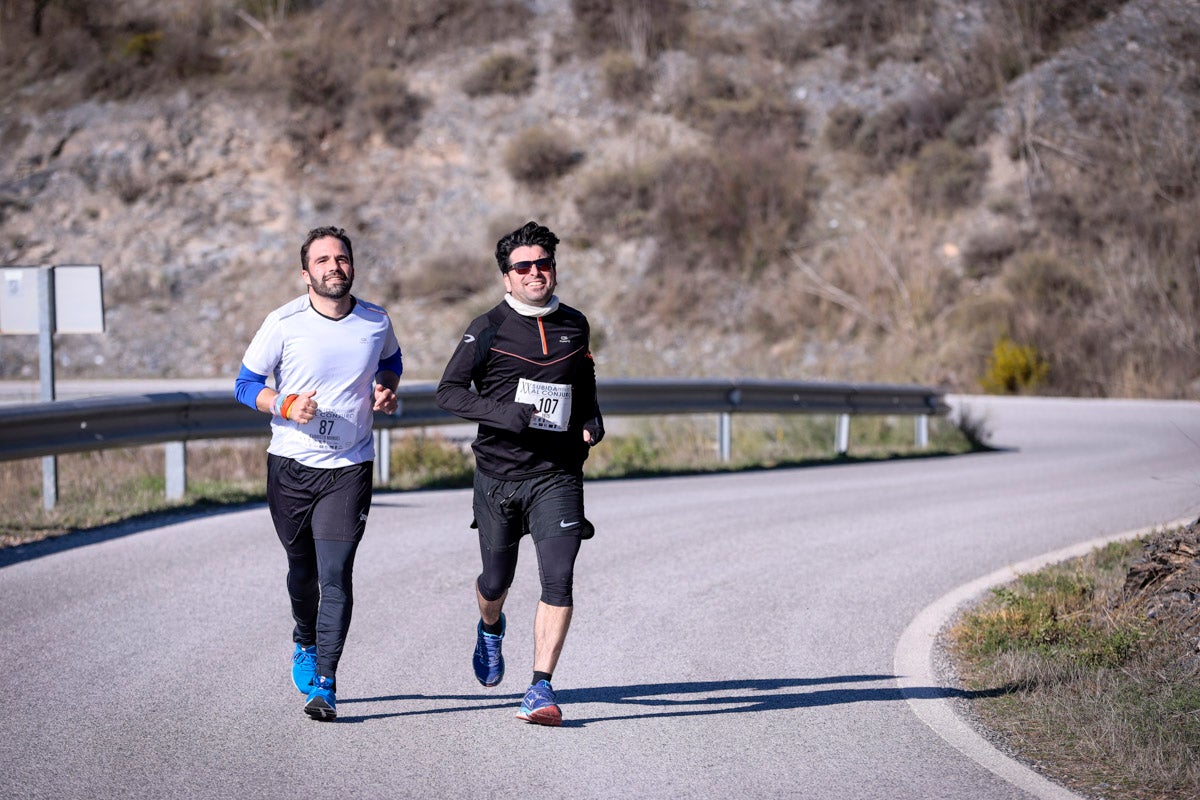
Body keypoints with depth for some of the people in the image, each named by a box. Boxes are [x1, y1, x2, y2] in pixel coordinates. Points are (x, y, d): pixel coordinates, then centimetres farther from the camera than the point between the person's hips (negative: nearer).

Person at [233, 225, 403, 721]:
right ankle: (306, 642, 46)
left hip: (349, 468, 0)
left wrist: (385, 390, 1)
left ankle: (324, 685, -9)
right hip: (290, 466, 0)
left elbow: (390, 360, 22)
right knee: (302, 569, 15)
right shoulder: (283, 323, -8)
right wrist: (286, 406, -19)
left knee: (335, 574, -12)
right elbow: (246, 384, -1)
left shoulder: (376, 323, -1)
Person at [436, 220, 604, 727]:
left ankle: (541, 689, -13)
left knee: (559, 579, -16)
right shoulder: (488, 330, -3)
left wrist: (592, 420, 8)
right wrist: (502, 412, -21)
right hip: (498, 473, -1)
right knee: (496, 579, 13)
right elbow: (448, 392, -6)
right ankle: (490, 630, 49)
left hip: (556, 475, 1)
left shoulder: (574, 326, 8)